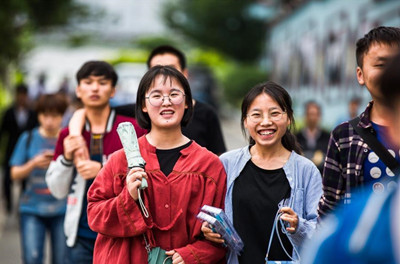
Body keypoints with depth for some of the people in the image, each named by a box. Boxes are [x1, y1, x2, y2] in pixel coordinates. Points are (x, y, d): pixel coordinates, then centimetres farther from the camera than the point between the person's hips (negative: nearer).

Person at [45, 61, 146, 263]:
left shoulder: (133, 129, -1)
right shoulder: (69, 136, 10)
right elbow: (58, 191, 11)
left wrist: (103, 170, -17)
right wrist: (67, 159, -6)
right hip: (81, 237, 3)